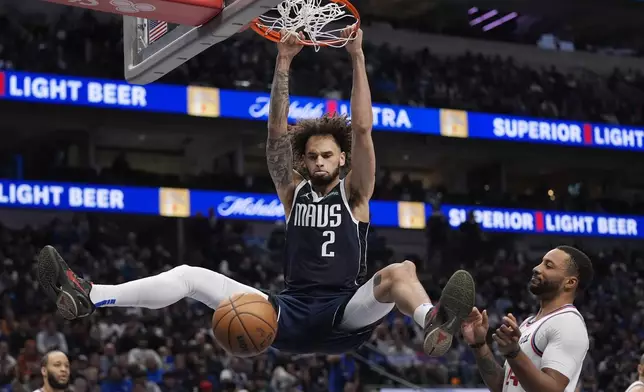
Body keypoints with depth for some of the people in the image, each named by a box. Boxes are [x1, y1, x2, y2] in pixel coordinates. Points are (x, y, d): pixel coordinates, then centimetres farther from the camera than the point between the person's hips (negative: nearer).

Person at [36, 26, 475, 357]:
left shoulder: (353, 193, 8)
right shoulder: (294, 191, 16)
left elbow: (362, 131, -2)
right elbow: (278, 133, 6)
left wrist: (358, 57, -7)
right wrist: (283, 64, -3)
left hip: (346, 316, -3)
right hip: (291, 314, 3)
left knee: (400, 271, -35)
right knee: (190, 275, -8)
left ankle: (435, 324, -68)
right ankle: (89, 296, -21)